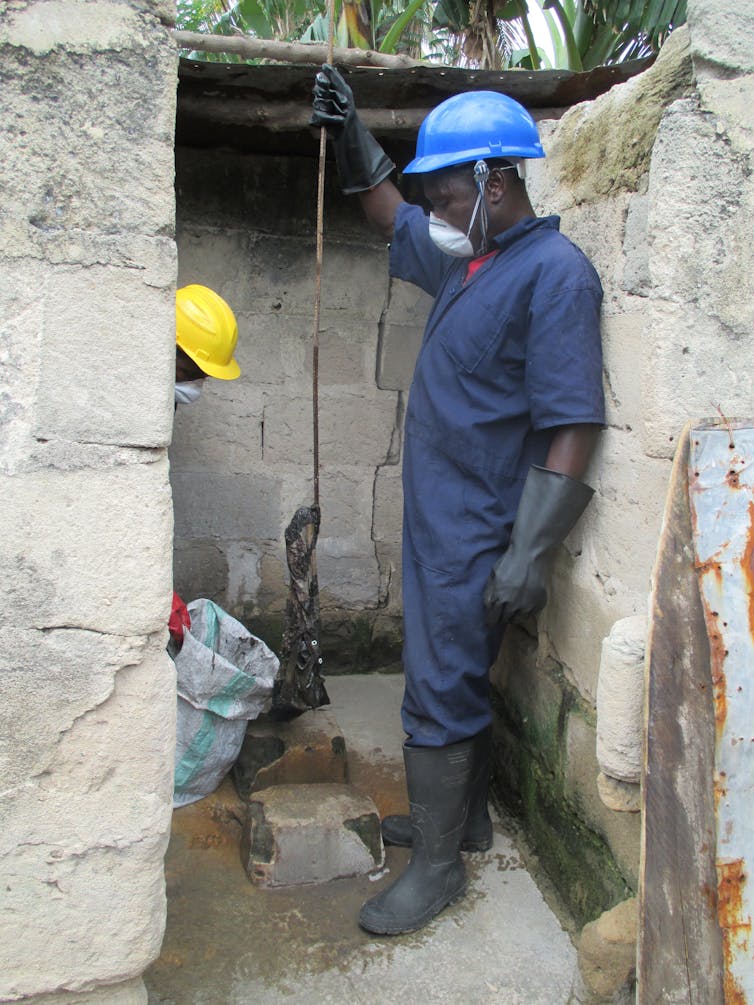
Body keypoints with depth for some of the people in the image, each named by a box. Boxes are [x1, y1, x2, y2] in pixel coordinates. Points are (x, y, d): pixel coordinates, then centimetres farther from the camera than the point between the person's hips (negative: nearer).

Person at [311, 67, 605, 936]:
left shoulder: (554, 271, -17)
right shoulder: (468, 260, 10)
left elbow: (573, 426, -23)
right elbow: (391, 218, 30)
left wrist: (528, 557, -25)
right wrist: (349, 136, 17)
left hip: (478, 532, -9)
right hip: (438, 518, 9)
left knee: (440, 688, -1)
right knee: (455, 674, 20)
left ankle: (438, 866, 17)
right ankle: (464, 816, 38)